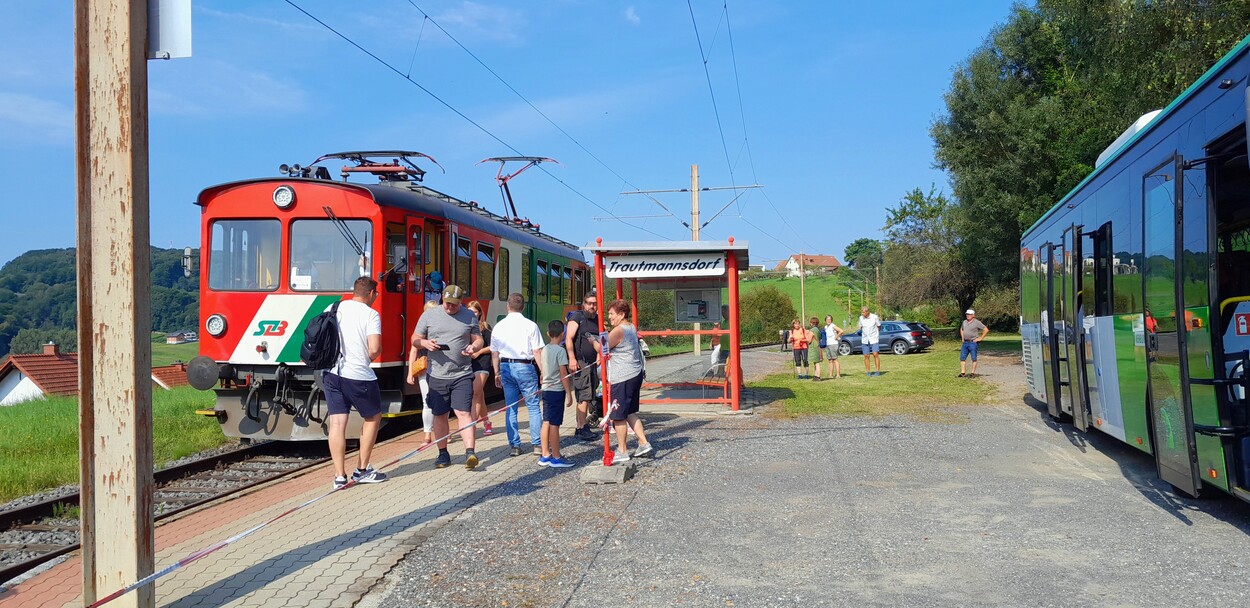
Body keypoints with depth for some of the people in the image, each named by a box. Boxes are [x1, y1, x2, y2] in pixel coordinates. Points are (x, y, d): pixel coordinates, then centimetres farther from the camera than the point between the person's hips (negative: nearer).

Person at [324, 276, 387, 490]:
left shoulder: (333, 308, 8)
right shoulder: (371, 314, -7)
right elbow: (375, 349, -17)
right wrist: (366, 358, 5)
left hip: (331, 373, 4)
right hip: (358, 376, -4)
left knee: (336, 423, 4)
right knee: (373, 417, 15)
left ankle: (340, 476, 2)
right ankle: (362, 470, 17)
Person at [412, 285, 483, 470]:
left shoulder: (469, 317, 6)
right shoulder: (429, 315, 5)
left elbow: (478, 340, 10)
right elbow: (415, 339, 9)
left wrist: (474, 347, -13)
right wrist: (425, 343, -14)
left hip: (462, 375, -1)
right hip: (437, 376, 2)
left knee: (463, 412, -11)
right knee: (440, 415, 9)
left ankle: (470, 452, -15)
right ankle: (443, 454, 21)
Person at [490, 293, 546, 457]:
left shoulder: (499, 326, 6)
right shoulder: (530, 325, -4)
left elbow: (494, 353, 9)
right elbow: (537, 352, -6)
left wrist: (497, 373, 18)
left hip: (505, 366, 3)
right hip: (524, 366, -3)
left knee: (510, 408, 9)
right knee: (534, 406, 3)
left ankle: (514, 445, 10)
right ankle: (537, 444, 0)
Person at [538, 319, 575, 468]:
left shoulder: (545, 349, 9)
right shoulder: (560, 350, -14)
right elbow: (563, 374, -16)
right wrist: (569, 393, -11)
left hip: (546, 389, 8)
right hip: (557, 390, -8)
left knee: (546, 422, 11)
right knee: (554, 424, -4)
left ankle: (545, 456, 16)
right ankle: (556, 458, 1)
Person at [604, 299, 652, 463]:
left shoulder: (618, 331, -16)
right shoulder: (631, 328, 13)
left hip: (622, 379, -10)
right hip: (635, 374, 10)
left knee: (618, 416, 0)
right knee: (630, 412, 19)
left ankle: (622, 451, 7)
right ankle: (644, 444, 19)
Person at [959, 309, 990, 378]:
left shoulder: (977, 322, -8)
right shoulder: (964, 322, 12)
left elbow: (986, 330, -10)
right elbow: (961, 329, 32)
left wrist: (980, 338, -10)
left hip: (973, 343, -7)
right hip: (965, 343, 7)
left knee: (974, 358, -1)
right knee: (962, 358, 3)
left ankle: (973, 373, 3)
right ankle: (962, 373, 7)